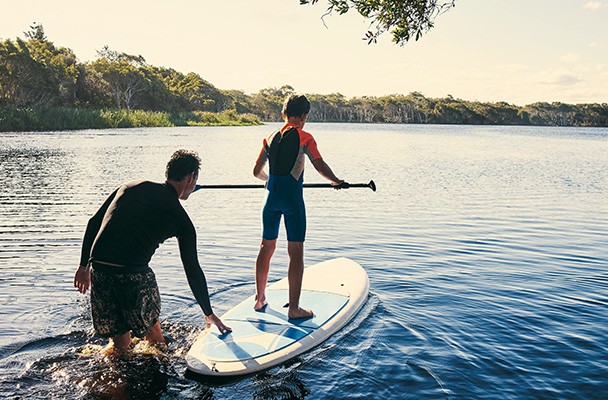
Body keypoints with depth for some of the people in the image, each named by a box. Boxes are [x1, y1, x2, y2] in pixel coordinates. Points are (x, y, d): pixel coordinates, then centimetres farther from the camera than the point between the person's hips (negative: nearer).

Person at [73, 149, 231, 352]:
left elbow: (94, 223, 13)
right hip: (134, 274, -4)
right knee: (154, 338, 20)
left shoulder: (131, 186, 14)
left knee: (120, 343, 21)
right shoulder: (181, 220, 4)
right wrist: (209, 314, 18)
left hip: (98, 270, 4)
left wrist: (84, 265, 22)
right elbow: (193, 271, 8)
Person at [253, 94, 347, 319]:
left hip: (272, 197, 6)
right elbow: (320, 166, -12)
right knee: (296, 252, 0)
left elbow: (257, 172, 16)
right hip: (292, 197, -5)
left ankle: (259, 299, 28)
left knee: (267, 247, 17)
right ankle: (294, 308, 3)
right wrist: (337, 181, 4)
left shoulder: (270, 138, 11)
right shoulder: (304, 137, -4)